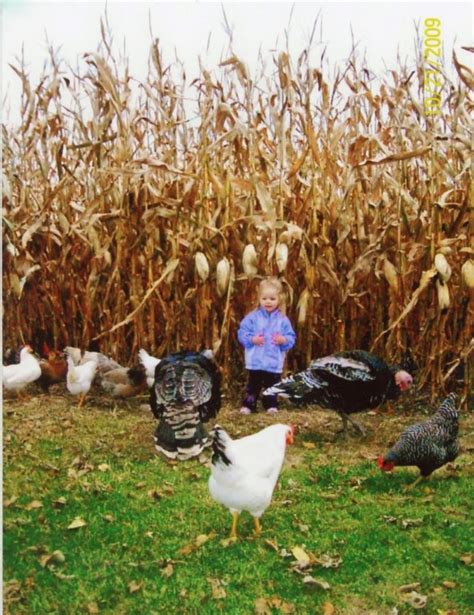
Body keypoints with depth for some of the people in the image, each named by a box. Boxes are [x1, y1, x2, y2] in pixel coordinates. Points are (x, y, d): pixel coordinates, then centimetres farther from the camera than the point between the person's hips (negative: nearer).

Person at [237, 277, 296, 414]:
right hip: (256, 361, -1)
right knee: (253, 385, 8)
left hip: (274, 362, 1)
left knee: (272, 385, 12)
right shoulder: (252, 317, -4)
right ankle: (248, 405, 17)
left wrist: (284, 340, -18)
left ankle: (271, 405, 25)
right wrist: (252, 339, -18)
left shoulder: (283, 320, -1)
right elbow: (242, 333, -4)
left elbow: (291, 337, 1)